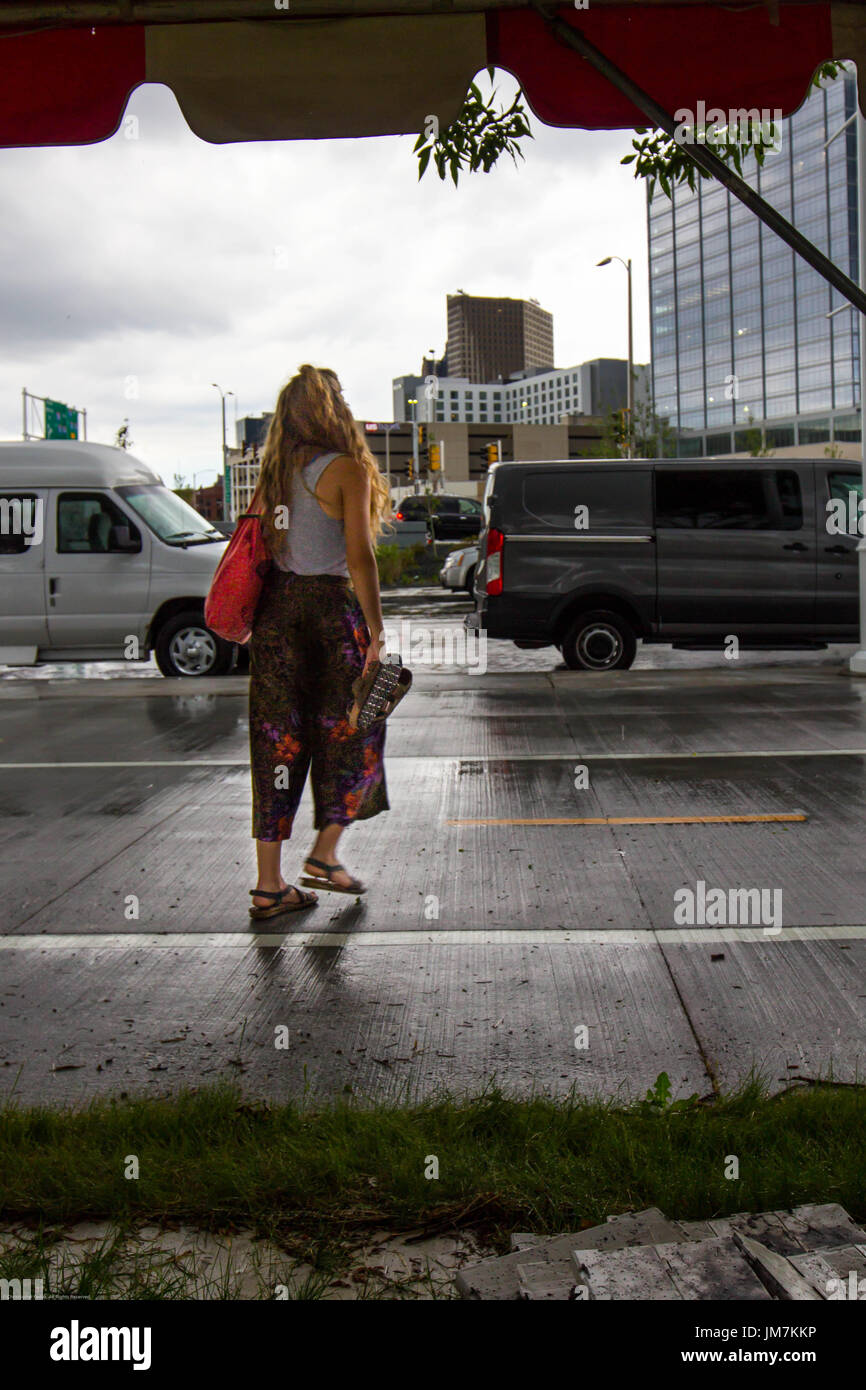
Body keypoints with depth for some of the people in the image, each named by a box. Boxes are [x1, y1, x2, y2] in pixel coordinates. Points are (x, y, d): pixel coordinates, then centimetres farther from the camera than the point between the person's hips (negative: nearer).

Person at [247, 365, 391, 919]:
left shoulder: (274, 474, 10)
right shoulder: (346, 470, -7)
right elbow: (359, 558, -12)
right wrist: (377, 634, -8)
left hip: (274, 609, 6)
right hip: (329, 609, -6)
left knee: (280, 743, 8)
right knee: (351, 733, 13)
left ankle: (270, 883, 11)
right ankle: (325, 854, 15)